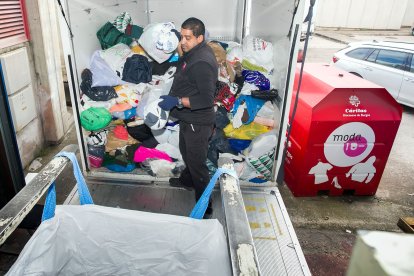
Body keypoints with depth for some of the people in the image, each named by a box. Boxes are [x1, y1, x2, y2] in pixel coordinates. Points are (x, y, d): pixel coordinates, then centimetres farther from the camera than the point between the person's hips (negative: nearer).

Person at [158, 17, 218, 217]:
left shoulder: (202, 62, -27)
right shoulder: (193, 52, 5)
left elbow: (206, 99, -30)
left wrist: (177, 101, -31)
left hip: (197, 123, -10)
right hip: (188, 118, 10)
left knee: (197, 163, 2)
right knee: (186, 152, 29)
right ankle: (187, 180, 55)